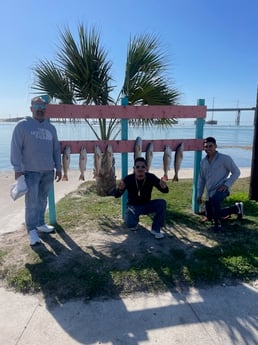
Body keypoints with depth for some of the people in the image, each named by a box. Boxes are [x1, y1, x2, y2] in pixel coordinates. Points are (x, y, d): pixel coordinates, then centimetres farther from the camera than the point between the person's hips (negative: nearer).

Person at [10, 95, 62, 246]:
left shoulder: (51, 127, 12)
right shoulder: (22, 125, -2)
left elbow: (56, 149, 15)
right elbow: (16, 148, -6)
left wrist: (58, 168, 12)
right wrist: (17, 168, -12)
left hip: (48, 171, 5)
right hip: (30, 171, -5)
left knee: (43, 200, 14)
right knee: (32, 201, -4)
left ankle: (40, 223, 28)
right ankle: (32, 230, 5)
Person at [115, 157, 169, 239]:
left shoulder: (151, 177, -17)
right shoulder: (128, 179, -21)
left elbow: (165, 191, -11)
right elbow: (116, 195, -19)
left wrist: (164, 187, -37)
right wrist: (120, 189, -44)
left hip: (147, 205, 2)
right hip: (133, 206, -2)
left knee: (162, 203, -24)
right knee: (130, 224, -28)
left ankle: (155, 229, -7)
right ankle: (134, 222, 13)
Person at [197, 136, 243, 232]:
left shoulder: (225, 158, -7)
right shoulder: (203, 161, 8)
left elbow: (236, 172, -4)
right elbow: (201, 179, 15)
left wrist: (226, 184, -16)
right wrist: (199, 195, 12)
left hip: (222, 189, -7)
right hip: (210, 192, 7)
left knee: (214, 198, -41)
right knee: (210, 217, 14)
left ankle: (217, 224, -21)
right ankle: (236, 208, 34)